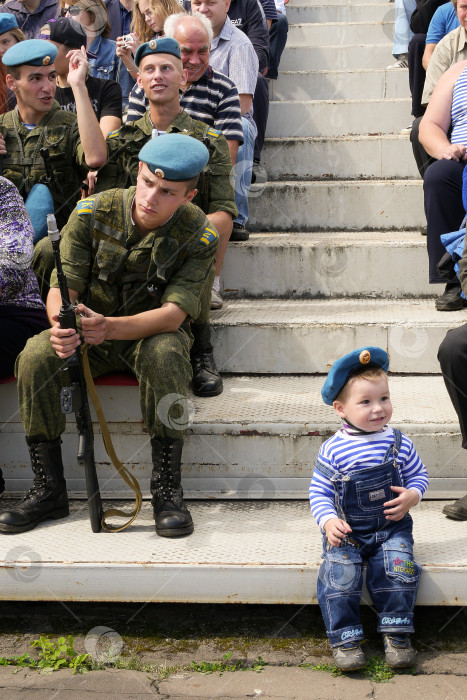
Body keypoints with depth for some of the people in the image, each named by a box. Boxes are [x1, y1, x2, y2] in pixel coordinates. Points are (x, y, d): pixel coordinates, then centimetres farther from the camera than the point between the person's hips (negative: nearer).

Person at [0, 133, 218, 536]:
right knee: (35, 358, -27)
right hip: (88, 337, 2)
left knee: (165, 354, -37)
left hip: (153, 335, -2)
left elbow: (173, 314, -24)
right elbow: (62, 286, -13)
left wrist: (110, 327, -43)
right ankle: (49, 489, -14)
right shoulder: (92, 213, -12)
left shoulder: (199, 235, -16)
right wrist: (62, 326, -38)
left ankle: (167, 490, -26)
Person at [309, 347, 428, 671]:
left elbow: (419, 475, 11)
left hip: (391, 527, 1)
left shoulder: (399, 443, -2)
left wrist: (412, 495, -11)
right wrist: (329, 521, -19)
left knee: (397, 569, -20)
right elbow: (320, 491, -3)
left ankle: (397, 634, -4)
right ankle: (345, 639, -8)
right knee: (340, 574, -20)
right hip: (346, 532, -1)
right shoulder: (333, 450, -8)